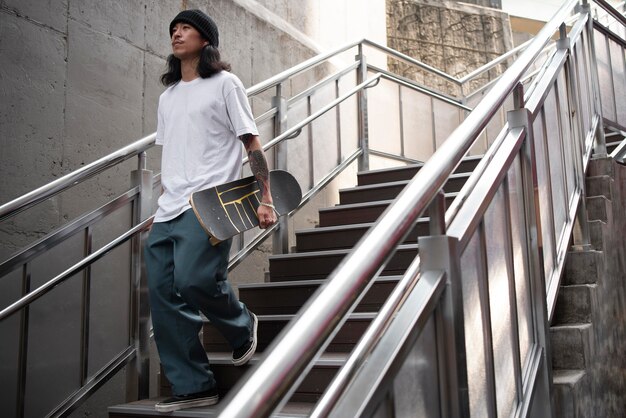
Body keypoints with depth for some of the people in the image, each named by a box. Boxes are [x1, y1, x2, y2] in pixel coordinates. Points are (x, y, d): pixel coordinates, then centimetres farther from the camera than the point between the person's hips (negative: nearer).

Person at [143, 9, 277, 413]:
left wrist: (265, 198, -12)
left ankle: (243, 326, 8)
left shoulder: (224, 84, 4)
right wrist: (164, 204, 18)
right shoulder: (167, 96, 22)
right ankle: (193, 387, 7)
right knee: (163, 293, -1)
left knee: (194, 279, -24)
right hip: (168, 211, 7)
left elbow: (252, 143, -2)